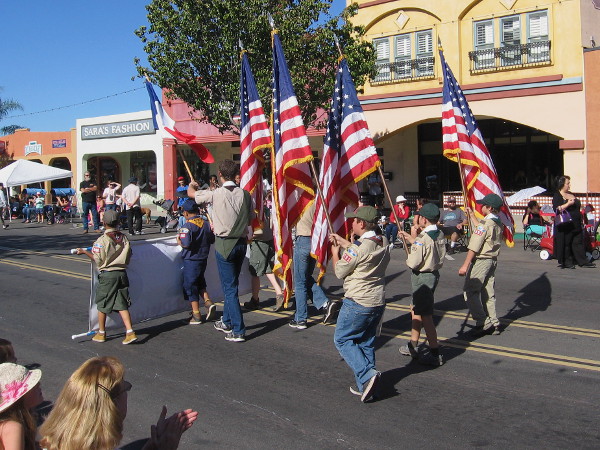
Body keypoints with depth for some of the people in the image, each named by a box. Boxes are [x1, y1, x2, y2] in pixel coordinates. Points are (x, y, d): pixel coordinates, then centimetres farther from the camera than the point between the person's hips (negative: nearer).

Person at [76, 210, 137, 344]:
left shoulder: (102, 240, -13)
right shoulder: (124, 238, 2)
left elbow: (98, 260, -10)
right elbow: (128, 257, 8)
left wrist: (84, 252, 3)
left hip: (107, 275, -4)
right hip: (122, 274, 4)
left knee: (102, 305, 12)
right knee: (122, 305, 7)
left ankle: (101, 333, 23)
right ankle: (130, 332, -3)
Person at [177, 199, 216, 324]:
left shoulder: (188, 226, -18)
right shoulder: (206, 224, 2)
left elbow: (185, 244, -27)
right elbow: (212, 240, 9)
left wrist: (179, 241, -7)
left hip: (191, 260, -7)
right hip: (203, 258, 7)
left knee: (190, 286, 4)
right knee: (200, 282, 25)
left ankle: (196, 316, 7)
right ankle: (208, 302, 7)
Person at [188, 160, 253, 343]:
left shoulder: (216, 194, -13)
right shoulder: (245, 194, -2)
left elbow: (191, 193, 3)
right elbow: (250, 218, 9)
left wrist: (192, 185, 26)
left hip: (224, 244, -5)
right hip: (241, 243, 5)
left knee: (229, 287, -1)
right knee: (231, 284, 20)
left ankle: (238, 331, -1)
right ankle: (227, 322, 35)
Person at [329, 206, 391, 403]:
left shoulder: (358, 247, -21)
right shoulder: (383, 243, 2)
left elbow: (339, 272, -9)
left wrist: (335, 252, 8)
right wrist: (342, 241, 24)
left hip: (357, 303, -8)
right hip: (378, 302, 8)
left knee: (342, 339, 7)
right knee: (366, 342, 17)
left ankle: (367, 374, -9)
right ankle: (365, 386, 21)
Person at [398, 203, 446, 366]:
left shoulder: (423, 238, -23)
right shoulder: (440, 235, 3)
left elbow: (414, 263, -24)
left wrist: (408, 258, -3)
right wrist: (411, 238, 23)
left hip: (422, 277, -10)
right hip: (434, 273, 10)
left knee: (425, 316, -3)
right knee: (415, 309, 22)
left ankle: (435, 354, 1)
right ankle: (413, 346, 34)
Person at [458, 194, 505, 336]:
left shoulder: (485, 223, -18)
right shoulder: (498, 223, 9)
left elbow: (473, 248, -20)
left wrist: (465, 265, -17)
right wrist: (471, 215, 42)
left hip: (480, 261, -9)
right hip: (493, 260, 9)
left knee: (470, 291, -3)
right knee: (488, 293, 14)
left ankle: (483, 322, -5)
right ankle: (493, 324, 17)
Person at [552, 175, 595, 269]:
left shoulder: (571, 194, 17)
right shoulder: (557, 196, -7)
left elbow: (578, 207, 26)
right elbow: (557, 209, -20)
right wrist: (568, 204, -22)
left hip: (576, 224, 8)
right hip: (565, 225, -8)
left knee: (578, 242, 8)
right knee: (565, 244, 0)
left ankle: (583, 261, 11)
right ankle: (567, 262, 10)